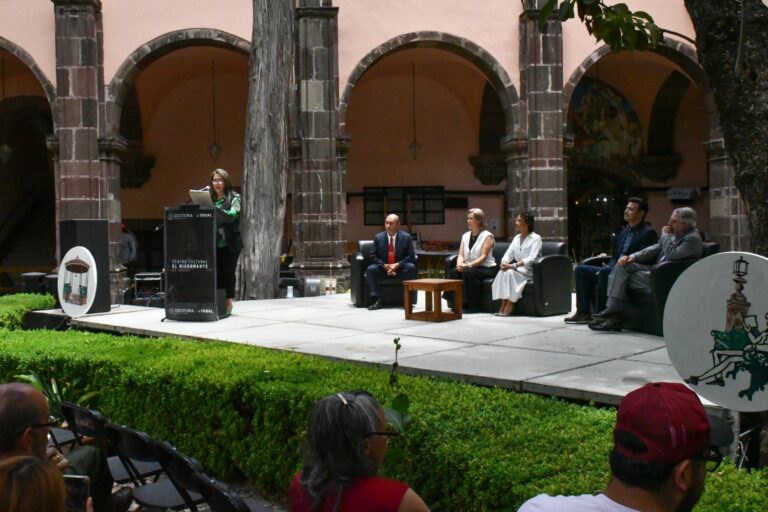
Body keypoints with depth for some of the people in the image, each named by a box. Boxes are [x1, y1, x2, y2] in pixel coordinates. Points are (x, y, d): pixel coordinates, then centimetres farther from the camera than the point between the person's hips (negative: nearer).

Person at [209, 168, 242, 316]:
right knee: (216, 273, 1)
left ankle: (228, 303, 7)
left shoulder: (234, 198, 0)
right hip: (214, 243, 3)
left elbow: (232, 215, -17)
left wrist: (213, 209, -28)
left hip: (230, 243, -3)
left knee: (228, 273, -1)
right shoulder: (209, 198, 11)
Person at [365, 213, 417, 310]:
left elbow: (411, 256, -7)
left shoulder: (406, 237, -3)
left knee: (411, 267, -30)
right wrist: (385, 265, -18)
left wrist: (397, 265, -21)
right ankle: (376, 300, -27)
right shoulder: (378, 237, 0)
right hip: (383, 269, 1)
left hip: (401, 269, -1)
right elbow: (371, 256, -2)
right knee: (371, 269, -27)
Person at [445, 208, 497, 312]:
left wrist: (469, 265, -28)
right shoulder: (465, 236, 14)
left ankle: (472, 306, -25)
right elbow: (461, 255, 5)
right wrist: (460, 264, -18)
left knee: (469, 272, -34)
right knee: (454, 272, -24)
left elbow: (483, 257, -15)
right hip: (468, 267, 5)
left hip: (486, 268, -5)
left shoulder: (487, 236, -4)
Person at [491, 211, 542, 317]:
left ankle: (510, 306, -29)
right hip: (517, 269, 6)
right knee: (502, 272, -26)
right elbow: (508, 253, 9)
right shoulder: (516, 238, 18)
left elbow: (532, 258, -18)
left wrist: (514, 265, -28)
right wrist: (504, 262, -16)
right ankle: (503, 305, -30)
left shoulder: (536, 238, -4)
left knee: (510, 272, -32)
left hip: (529, 270, -6)